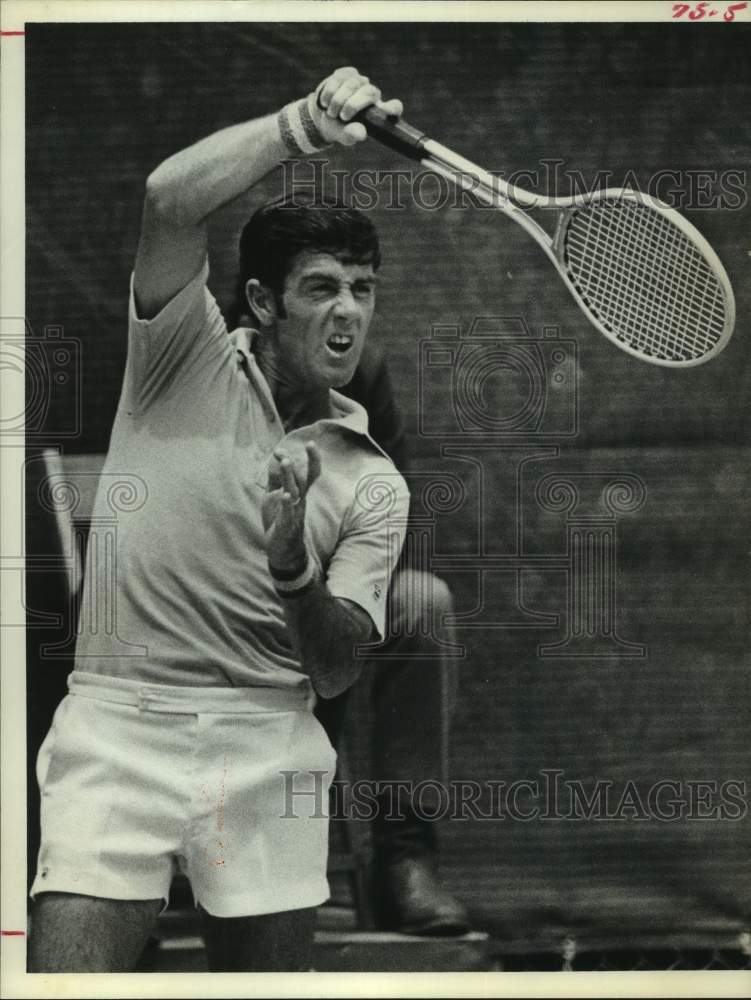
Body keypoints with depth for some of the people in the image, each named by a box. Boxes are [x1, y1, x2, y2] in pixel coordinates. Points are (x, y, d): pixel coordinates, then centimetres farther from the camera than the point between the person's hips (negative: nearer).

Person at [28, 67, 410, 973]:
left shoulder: (374, 484, 7)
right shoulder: (189, 361, 2)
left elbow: (336, 673, -1)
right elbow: (168, 201, -16)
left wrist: (293, 570, -20)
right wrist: (304, 123, -25)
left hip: (267, 744, 3)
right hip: (120, 723, -3)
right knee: (69, 968, -16)